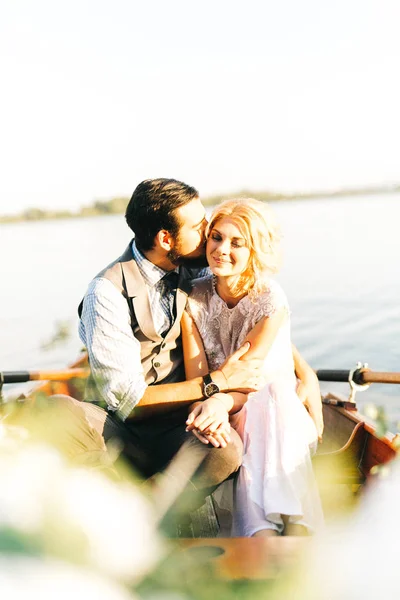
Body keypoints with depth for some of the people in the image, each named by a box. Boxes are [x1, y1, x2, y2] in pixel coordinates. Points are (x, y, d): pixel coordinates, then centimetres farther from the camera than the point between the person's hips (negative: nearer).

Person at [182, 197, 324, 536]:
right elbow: (196, 371, -9)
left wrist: (222, 403, -40)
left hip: (278, 405, -2)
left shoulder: (272, 300, -12)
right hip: (225, 407, 2)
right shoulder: (194, 298, -4)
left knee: (276, 392, -36)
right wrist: (207, 408, -31)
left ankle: (295, 524, -39)